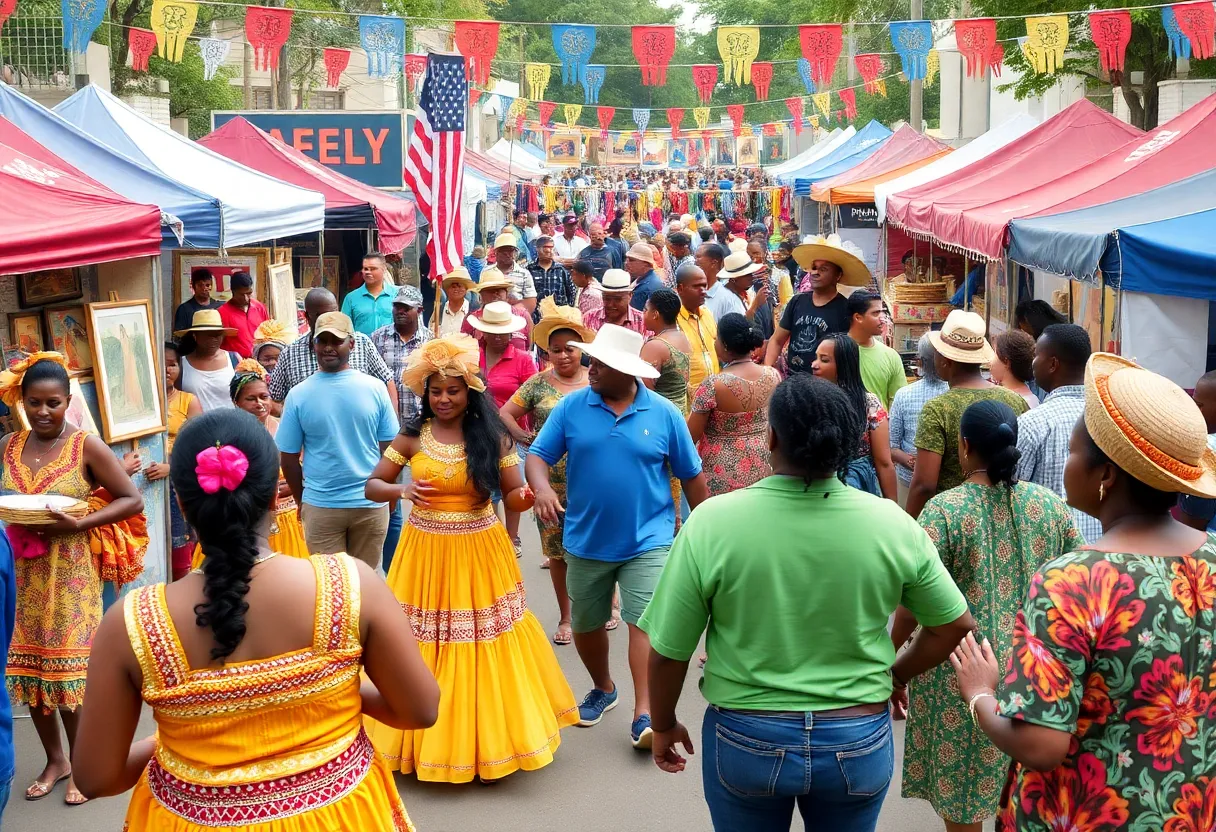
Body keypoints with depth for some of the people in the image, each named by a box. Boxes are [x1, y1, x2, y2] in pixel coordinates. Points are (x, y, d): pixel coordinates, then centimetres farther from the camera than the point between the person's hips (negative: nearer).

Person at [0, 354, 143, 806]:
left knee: (69, 667, 1)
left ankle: (79, 763, 19)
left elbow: (132, 499, -9)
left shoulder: (87, 446, -9)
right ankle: (55, 759, 28)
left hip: (71, 575, -4)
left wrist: (79, 524, -19)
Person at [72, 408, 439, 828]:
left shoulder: (131, 622, -19)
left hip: (195, 819, 0)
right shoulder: (351, 584, -21)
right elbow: (421, 709, -10)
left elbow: (95, 777, -10)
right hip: (335, 810, 0)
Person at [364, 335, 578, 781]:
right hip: (425, 554, 1)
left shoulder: (493, 437, -2)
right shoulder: (412, 437, -1)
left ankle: (488, 741, 20)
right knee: (424, 654, 6)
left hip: (480, 555, 0)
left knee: (485, 652, 4)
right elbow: (371, 486, 3)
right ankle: (428, 740, 23)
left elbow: (513, 494, 0)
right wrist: (400, 490, -18)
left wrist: (525, 497, -23)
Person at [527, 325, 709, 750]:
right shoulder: (571, 407, -3)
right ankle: (603, 689, 40)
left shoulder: (663, 413, -6)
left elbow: (691, 475, 3)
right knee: (585, 624, 16)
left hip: (647, 540, -3)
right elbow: (537, 455, -4)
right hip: (585, 540, 3)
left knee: (645, 621, -12)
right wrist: (542, 487, -26)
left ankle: (644, 715, -9)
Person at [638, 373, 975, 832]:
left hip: (745, 740, -1)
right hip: (858, 741, 1)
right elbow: (954, 624, -1)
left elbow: (668, 651, -10)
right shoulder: (891, 523, -12)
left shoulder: (713, 521, -18)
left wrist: (664, 727, 7)